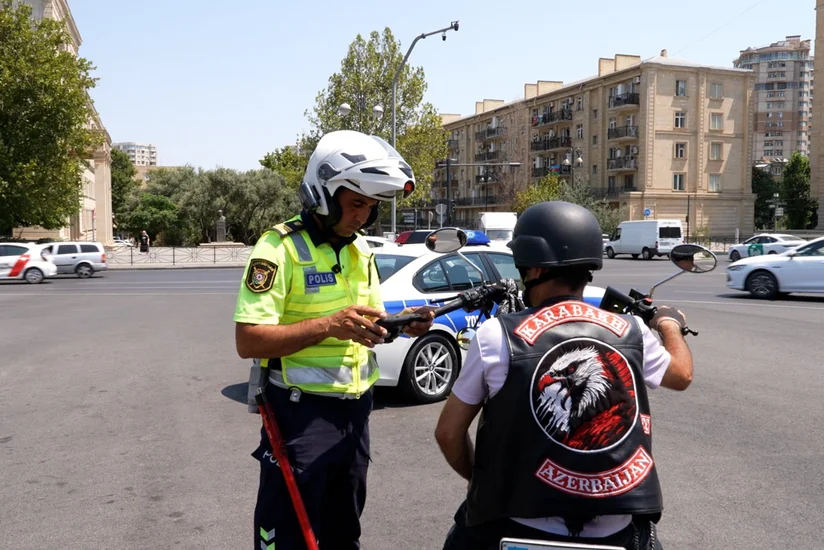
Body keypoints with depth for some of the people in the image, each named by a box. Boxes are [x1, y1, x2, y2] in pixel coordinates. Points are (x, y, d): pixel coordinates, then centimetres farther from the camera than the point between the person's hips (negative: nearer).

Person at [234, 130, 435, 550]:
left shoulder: (360, 250, 8)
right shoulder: (280, 247, -16)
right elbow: (248, 342, -22)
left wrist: (401, 325, -6)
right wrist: (329, 326, -32)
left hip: (354, 409, 7)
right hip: (301, 412, -7)